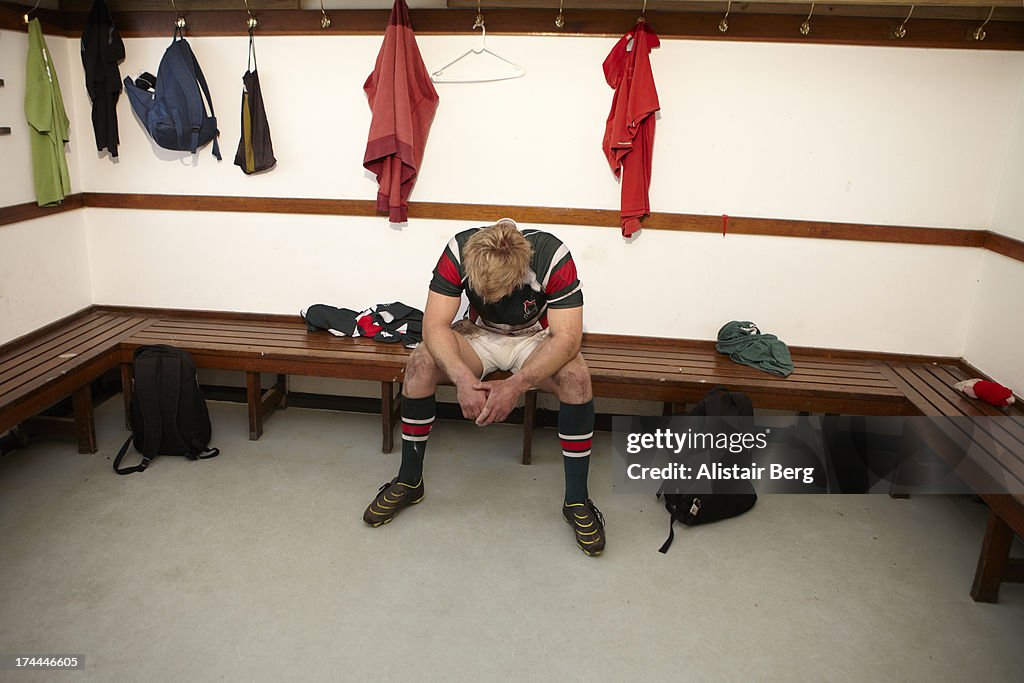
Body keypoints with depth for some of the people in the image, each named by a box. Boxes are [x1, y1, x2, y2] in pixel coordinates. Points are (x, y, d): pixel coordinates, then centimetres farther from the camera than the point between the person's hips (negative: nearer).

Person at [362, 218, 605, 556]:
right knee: (420, 363, -26)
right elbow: (434, 324, -27)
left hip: (536, 338, -1)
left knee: (576, 377, -32)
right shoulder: (459, 251, -26)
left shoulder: (554, 256, -31)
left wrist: (516, 385, -44)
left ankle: (576, 501, -18)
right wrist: (463, 377, -44)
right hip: (480, 334, 2)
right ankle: (409, 481, -7)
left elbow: (567, 338, -32)